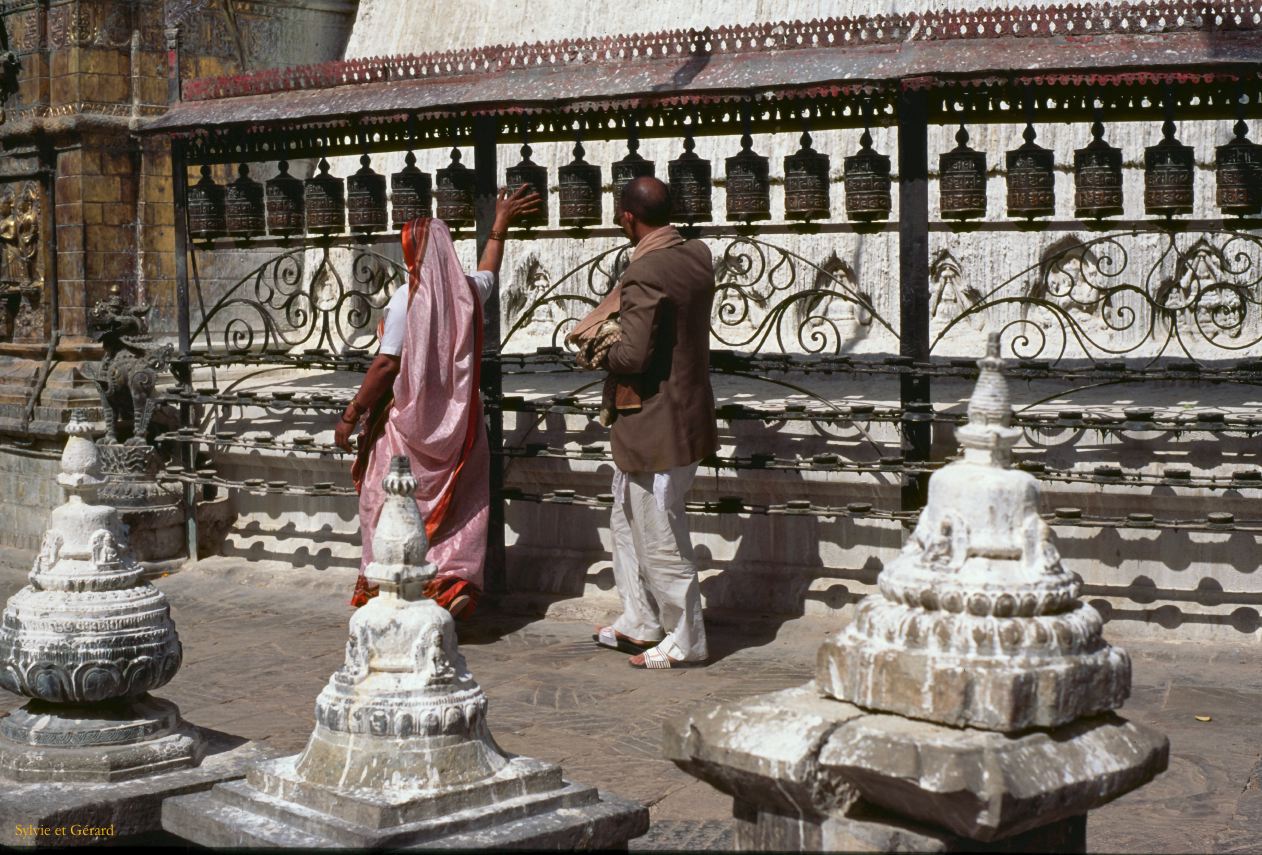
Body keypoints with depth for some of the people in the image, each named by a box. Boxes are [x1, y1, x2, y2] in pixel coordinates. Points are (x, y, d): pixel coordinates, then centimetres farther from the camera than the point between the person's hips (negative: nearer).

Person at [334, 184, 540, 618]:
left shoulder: (407, 299, -14)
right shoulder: (467, 291, 2)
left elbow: (386, 364, -16)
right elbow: (488, 273, 27)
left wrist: (352, 414, -9)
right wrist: (500, 225, 41)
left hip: (409, 419, -5)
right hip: (458, 419, 5)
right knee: (458, 508, 9)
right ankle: (456, 582, -3)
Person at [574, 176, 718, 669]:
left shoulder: (643, 275, -23)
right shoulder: (699, 257, 4)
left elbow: (633, 356, -26)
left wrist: (599, 350, -6)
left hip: (654, 426, -10)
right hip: (688, 416, 10)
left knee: (659, 537, 3)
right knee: (628, 522, 22)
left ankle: (686, 642, 14)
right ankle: (639, 624, 31)